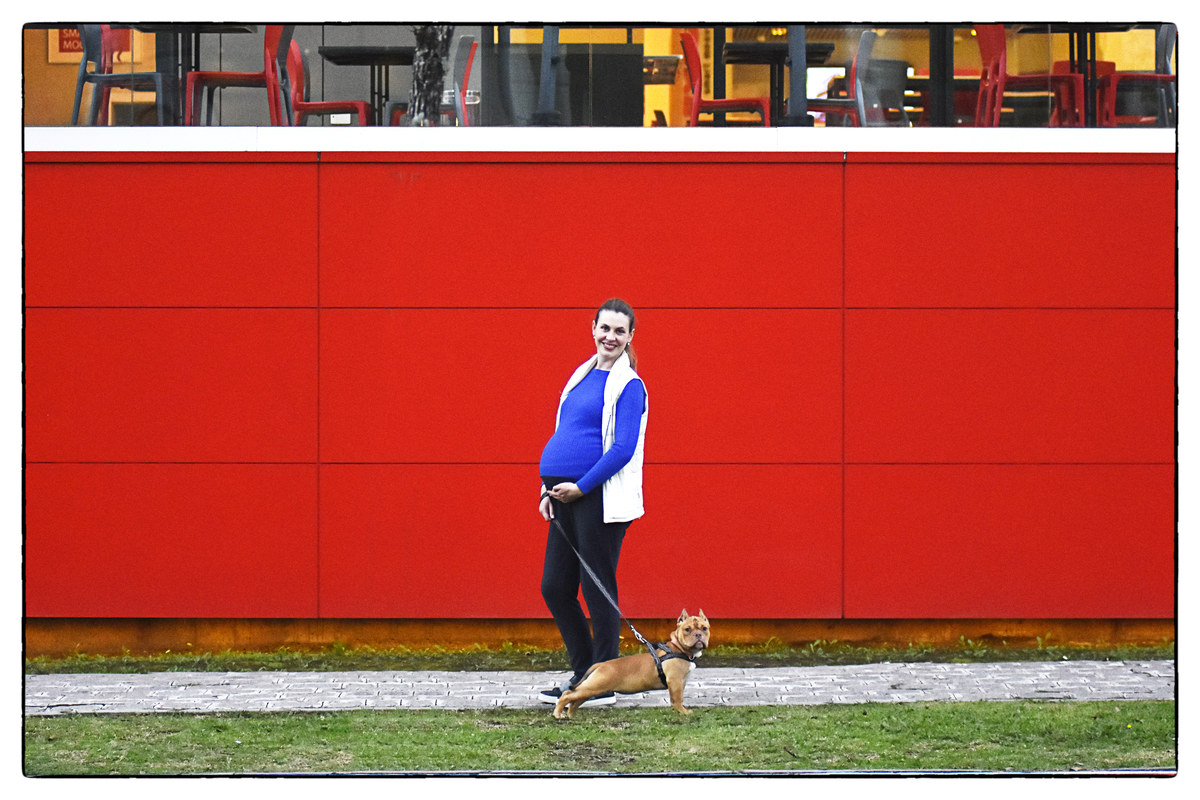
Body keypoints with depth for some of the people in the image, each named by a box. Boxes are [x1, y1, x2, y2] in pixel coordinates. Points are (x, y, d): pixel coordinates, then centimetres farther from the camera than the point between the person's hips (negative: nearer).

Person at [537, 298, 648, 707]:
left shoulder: (628, 386, -8)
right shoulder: (582, 377, 16)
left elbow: (623, 449, -15)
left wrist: (580, 487, -16)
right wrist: (549, 489, 12)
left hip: (601, 500, -8)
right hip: (568, 496, 8)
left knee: (598, 588, -3)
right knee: (555, 587, 9)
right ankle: (583, 675, 21)